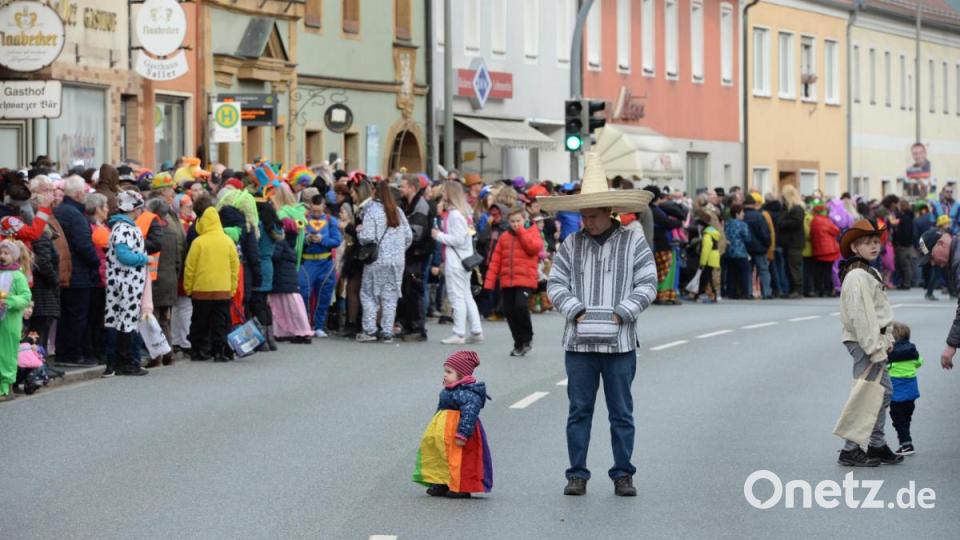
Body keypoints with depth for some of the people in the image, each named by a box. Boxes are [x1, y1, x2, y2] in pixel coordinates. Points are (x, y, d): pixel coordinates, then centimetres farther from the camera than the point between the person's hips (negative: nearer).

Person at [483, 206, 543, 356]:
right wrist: (489, 281, 4)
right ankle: (519, 342, 19)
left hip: (525, 280, -5)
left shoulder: (532, 233, 5)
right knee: (509, 311, 5)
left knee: (521, 306, -22)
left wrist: (521, 231, -10)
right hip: (507, 281, 5)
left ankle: (527, 338, -1)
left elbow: (534, 247, -17)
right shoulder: (504, 237, 12)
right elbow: (495, 261, 10)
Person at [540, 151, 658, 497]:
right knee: (579, 410, 5)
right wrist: (576, 312, -10)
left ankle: (622, 474, 13)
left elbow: (647, 285, -2)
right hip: (579, 341, 1)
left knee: (621, 412, 5)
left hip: (619, 342, -1)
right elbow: (555, 284, 4)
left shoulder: (634, 242, 1)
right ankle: (577, 474, 11)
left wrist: (620, 314, -12)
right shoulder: (571, 244, 5)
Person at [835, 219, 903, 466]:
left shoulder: (870, 273, 16)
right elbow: (861, 316, -22)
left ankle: (877, 445, 24)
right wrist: (875, 348, -22)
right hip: (863, 343, -10)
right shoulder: (857, 276, -17)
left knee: (884, 391, 15)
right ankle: (851, 450, -4)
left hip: (875, 341, 10)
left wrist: (887, 338, 13)